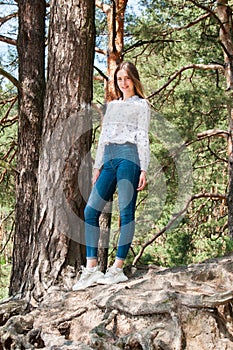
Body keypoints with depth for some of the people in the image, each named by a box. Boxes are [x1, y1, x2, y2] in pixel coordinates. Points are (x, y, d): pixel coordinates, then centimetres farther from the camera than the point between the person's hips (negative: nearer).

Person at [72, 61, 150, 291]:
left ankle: (118, 269, -9)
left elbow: (143, 138, 2)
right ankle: (91, 269, -5)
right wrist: (97, 166, 17)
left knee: (126, 212, -9)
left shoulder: (141, 105, 10)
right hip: (109, 159, 6)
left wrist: (143, 169, -7)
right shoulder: (112, 105, 26)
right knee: (90, 211, -5)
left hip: (128, 156, -6)